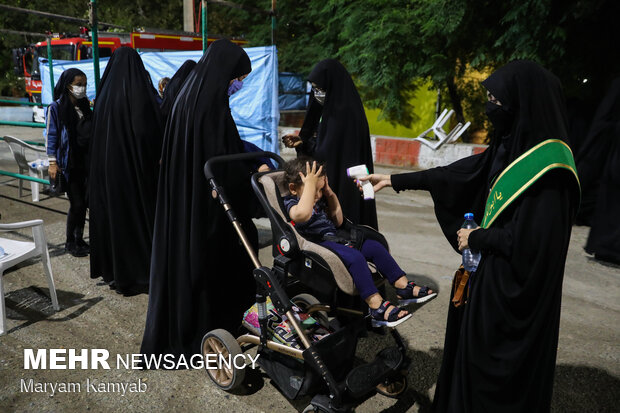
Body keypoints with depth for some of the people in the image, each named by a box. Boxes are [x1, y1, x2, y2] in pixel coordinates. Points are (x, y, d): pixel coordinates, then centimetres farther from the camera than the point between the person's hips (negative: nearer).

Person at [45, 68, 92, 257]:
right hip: (69, 163, -5)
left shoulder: (85, 105, 12)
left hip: (86, 161, 5)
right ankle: (70, 242, 13)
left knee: (84, 202, 6)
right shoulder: (56, 108, -4)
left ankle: (79, 239, 21)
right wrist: (52, 162, -12)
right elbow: (51, 135, -6)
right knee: (77, 203, -5)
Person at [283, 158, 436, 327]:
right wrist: (310, 185, -27)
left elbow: (337, 222, 22)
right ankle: (377, 306, -30)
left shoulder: (320, 199, 17)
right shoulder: (290, 202, -10)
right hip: (317, 245, -9)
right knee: (355, 257, -31)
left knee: (375, 246, 0)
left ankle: (403, 287, 4)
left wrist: (330, 194, 13)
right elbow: (302, 215, -37)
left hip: (334, 238, 10)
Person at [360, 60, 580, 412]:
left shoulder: (548, 166, -23)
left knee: (501, 367, 9)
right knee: (474, 350, 20)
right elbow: (456, 174, 9)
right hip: (490, 272, 8)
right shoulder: (509, 148, 3)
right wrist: (394, 181, 11)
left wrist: (476, 239, -11)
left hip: (516, 287, -8)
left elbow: (529, 239, -26)